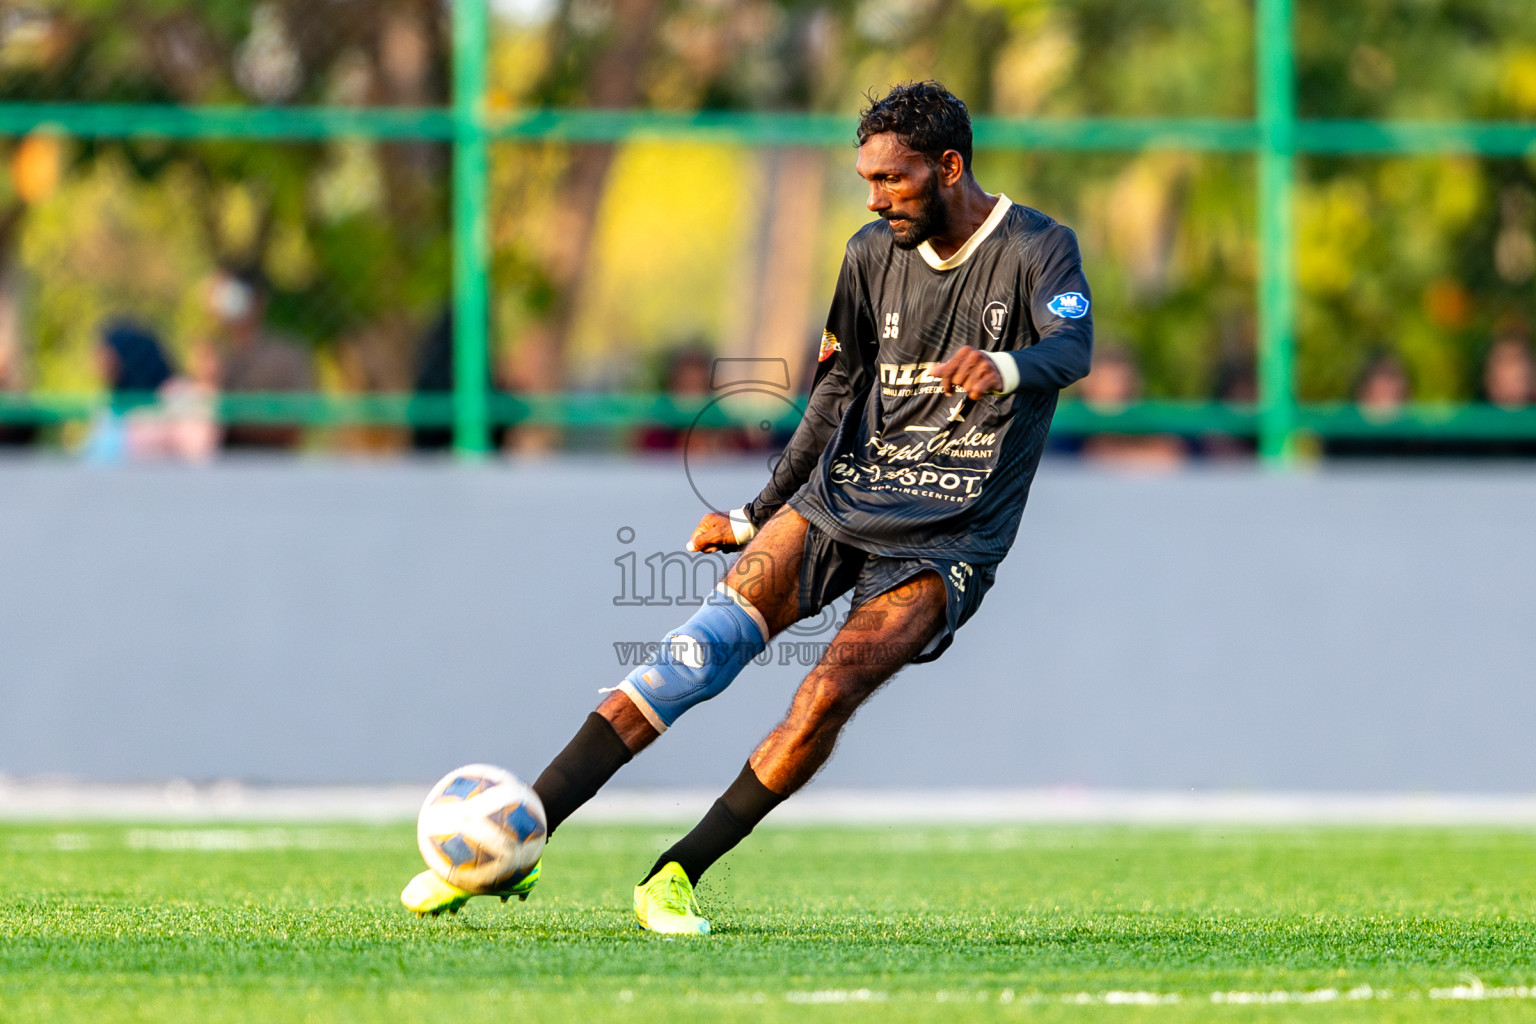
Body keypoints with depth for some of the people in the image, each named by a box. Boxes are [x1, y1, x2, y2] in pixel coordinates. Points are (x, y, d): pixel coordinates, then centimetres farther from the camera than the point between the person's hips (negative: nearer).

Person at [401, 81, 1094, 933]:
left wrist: (1005, 367, -52)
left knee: (827, 697, -24)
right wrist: (756, 517, 22)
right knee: (709, 641, -17)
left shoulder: (1037, 250, -9)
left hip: (946, 542, -4)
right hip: (839, 497, 4)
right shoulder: (873, 254, 7)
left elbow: (1072, 349, -28)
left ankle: (676, 878, -9)